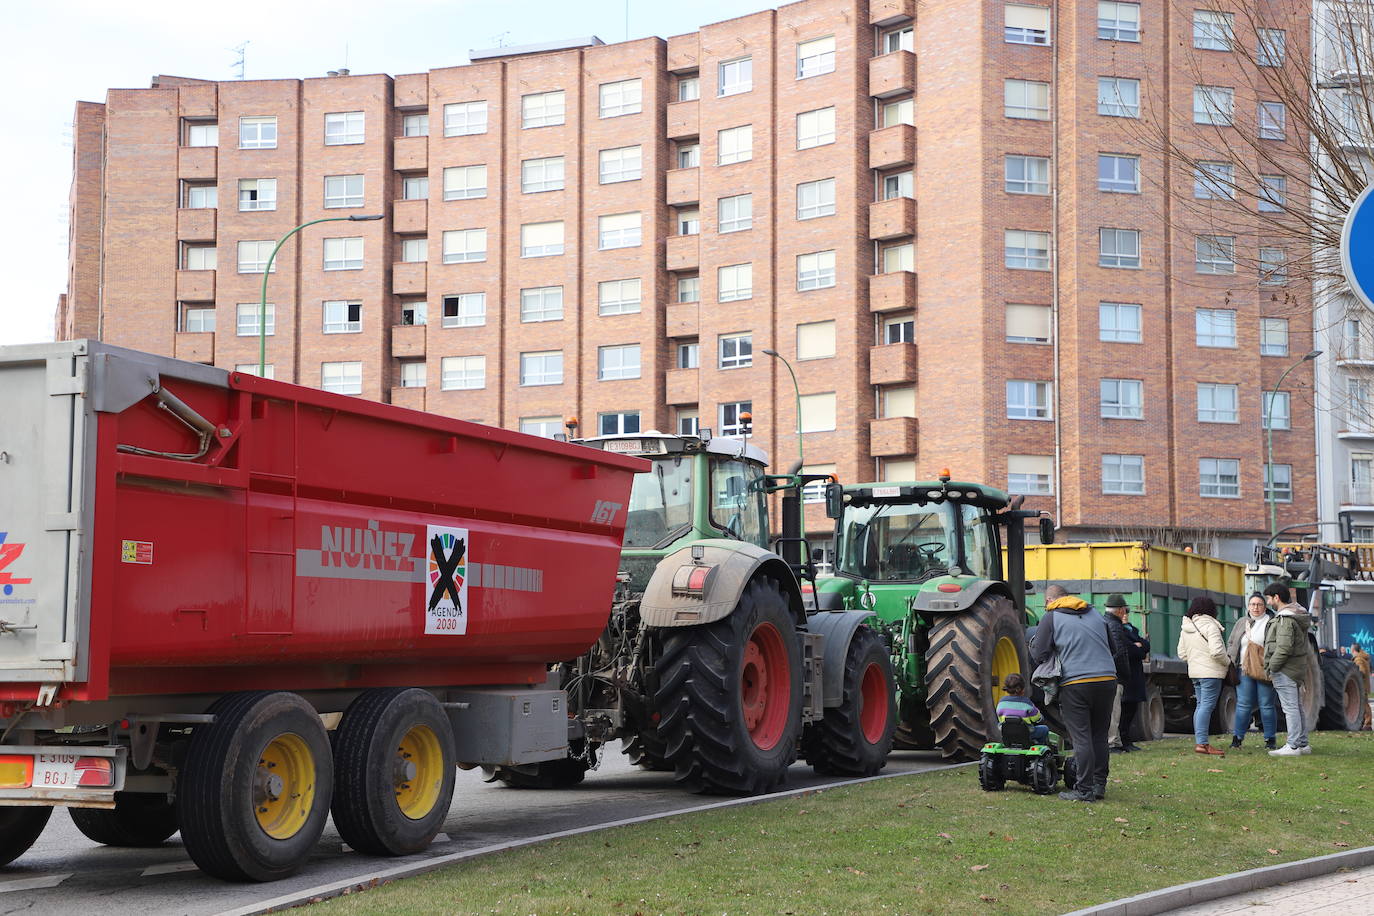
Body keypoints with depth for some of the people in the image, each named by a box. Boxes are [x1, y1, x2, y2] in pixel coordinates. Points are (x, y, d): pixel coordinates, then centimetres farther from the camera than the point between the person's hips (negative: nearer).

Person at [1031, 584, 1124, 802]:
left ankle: (1084, 790, -4)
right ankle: (1099, 786, 17)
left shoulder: (1050, 618, 3)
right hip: (1107, 680, 5)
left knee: (1082, 738, -3)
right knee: (1099, 735, 14)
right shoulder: (1095, 614, 19)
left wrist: (1031, 650, 18)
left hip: (1075, 683, -5)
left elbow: (1039, 656, -2)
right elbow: (1113, 650, 22)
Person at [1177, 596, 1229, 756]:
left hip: (1194, 671, 8)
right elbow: (1217, 651, -21)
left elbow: (1182, 653, 16)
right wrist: (1227, 661, -4)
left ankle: (1200, 741, 13)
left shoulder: (1185, 628, 11)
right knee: (1207, 705, -9)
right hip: (1211, 672, -8)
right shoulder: (1210, 626, -13)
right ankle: (1202, 743, -14)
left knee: (1200, 705, 13)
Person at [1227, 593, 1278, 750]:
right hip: (1244, 668, 3)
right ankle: (1237, 737, 4)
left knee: (1267, 705, 0)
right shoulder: (1241, 623, 15)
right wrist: (1230, 663, 7)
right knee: (1243, 704, -1)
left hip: (1264, 670, -3)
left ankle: (1270, 738, 9)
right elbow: (1231, 643, 19)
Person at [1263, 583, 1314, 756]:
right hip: (1297, 669, 10)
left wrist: (1272, 667, -15)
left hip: (1285, 670, -10)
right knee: (1298, 707, 15)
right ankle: (1303, 744, 20)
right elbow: (1306, 646, 18)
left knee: (1290, 707, -8)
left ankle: (1293, 746, -7)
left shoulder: (1286, 620, -19)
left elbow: (1284, 648, -25)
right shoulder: (1297, 616, 14)